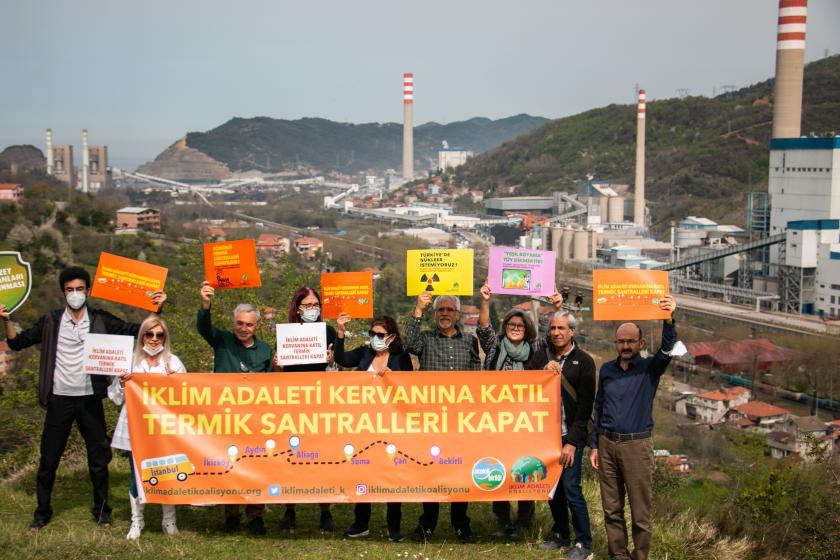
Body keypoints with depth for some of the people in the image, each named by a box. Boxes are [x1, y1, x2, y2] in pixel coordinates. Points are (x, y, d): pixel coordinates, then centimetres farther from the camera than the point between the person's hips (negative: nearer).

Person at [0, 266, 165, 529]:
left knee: (99, 458, 7)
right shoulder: (51, 321, 3)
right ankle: (42, 512, 22)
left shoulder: (101, 320, 1)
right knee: (48, 459, 7)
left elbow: (137, 331, 0)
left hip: (90, 399, 0)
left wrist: (154, 310, -14)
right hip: (59, 399, 0)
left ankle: (102, 511, 20)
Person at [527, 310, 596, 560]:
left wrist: (572, 442, -12)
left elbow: (585, 405, -7)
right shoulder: (541, 355, 8)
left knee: (570, 487, -8)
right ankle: (560, 535, 26)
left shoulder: (583, 361, -4)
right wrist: (543, 370, -14)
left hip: (570, 435, -4)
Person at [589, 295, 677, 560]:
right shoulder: (607, 369, 8)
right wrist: (594, 445, 12)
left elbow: (667, 350, -23)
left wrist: (668, 320, -40)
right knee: (611, 509, 10)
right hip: (607, 443, 4)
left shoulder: (649, 368, -3)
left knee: (640, 511, 1)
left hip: (636, 445, -4)